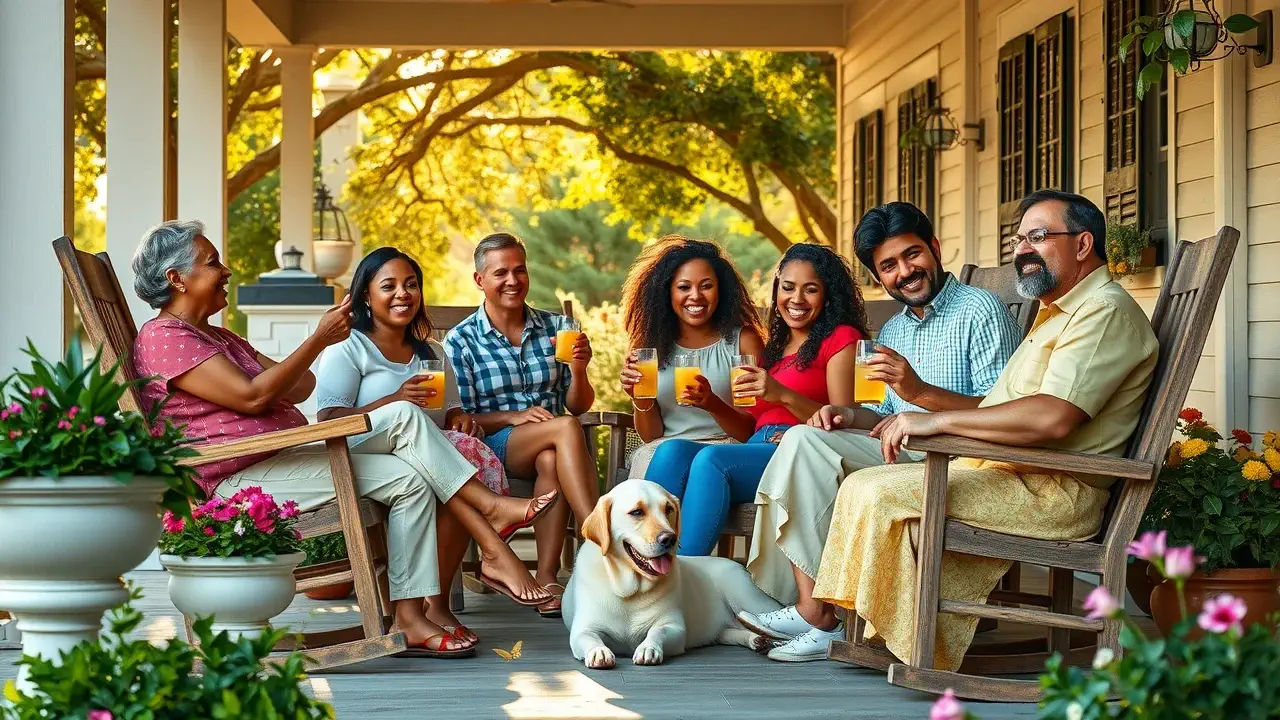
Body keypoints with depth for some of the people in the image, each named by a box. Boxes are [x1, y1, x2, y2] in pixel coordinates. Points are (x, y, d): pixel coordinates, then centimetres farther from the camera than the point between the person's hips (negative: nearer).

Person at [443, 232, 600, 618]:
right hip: (493, 448, -2)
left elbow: (579, 406, 13)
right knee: (565, 429, -34)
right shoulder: (461, 341, 4)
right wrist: (512, 417, -17)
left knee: (552, 461, -38)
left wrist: (578, 369, -8)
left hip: (552, 448, 2)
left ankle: (547, 578, -39)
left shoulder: (556, 327, 13)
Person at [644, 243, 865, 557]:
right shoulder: (774, 347, 27)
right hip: (757, 454, 7)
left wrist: (783, 396, -19)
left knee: (711, 458, -32)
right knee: (673, 451, -21)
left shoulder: (841, 339, 6)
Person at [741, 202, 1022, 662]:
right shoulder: (892, 332, 23)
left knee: (805, 443, -21)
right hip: (900, 458, 9)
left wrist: (921, 391, -27)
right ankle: (792, 604, -15)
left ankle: (817, 613, -21)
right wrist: (850, 416, 2)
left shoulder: (979, 310, -5)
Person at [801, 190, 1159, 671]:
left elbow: (1053, 418, -25)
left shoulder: (1106, 310, -10)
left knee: (884, 496, -22)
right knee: (862, 485, 3)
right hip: (1008, 474, 11)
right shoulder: (1056, 314, 26)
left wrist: (940, 420, -19)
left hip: (1053, 491, -11)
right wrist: (916, 420, 11)